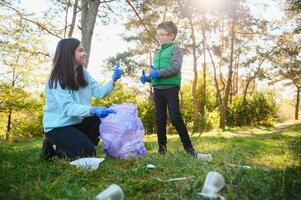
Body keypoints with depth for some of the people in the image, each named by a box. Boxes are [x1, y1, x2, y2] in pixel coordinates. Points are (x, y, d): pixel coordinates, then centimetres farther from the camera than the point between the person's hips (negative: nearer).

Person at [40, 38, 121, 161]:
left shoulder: (83, 73, 2)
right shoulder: (57, 79, -21)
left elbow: (99, 93, -3)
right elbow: (68, 107, -32)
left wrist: (113, 80, -19)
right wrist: (93, 109, -48)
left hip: (77, 121, 7)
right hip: (58, 126, -7)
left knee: (105, 119, -10)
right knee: (87, 152, -19)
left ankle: (78, 143, 6)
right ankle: (53, 147, 5)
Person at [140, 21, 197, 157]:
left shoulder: (175, 49, 1)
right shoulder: (157, 52, 22)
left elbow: (176, 67, -15)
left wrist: (158, 73, -21)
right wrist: (147, 78, 5)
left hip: (171, 88, -7)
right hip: (157, 89, 7)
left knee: (175, 118, -10)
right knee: (160, 118, 8)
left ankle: (188, 146, 1)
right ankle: (162, 146, 17)